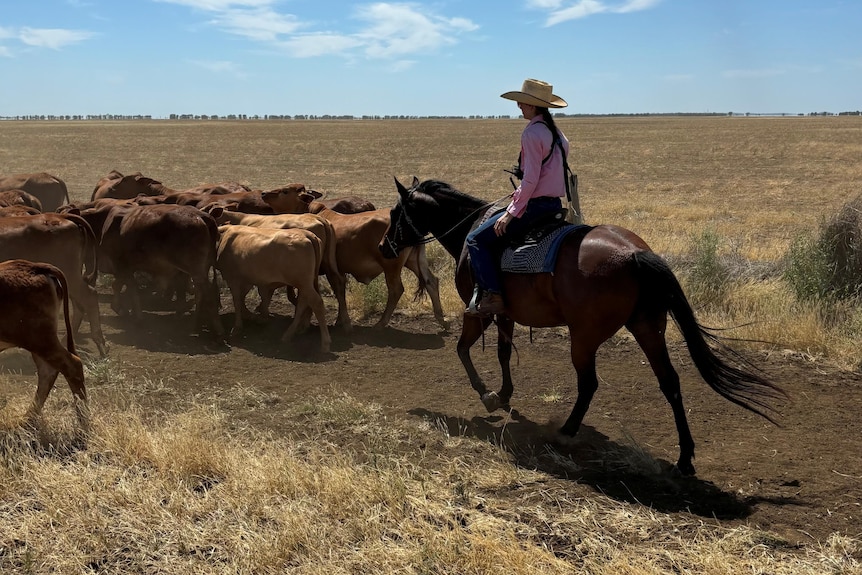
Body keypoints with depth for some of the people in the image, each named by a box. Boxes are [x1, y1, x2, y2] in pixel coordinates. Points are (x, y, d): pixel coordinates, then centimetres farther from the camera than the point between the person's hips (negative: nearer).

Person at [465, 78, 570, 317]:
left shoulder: (532, 132, -16)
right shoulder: (555, 131, 11)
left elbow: (530, 179, -22)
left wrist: (511, 212, -18)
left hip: (535, 205, -10)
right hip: (554, 204, 10)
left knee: (476, 239, -3)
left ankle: (492, 296, -12)